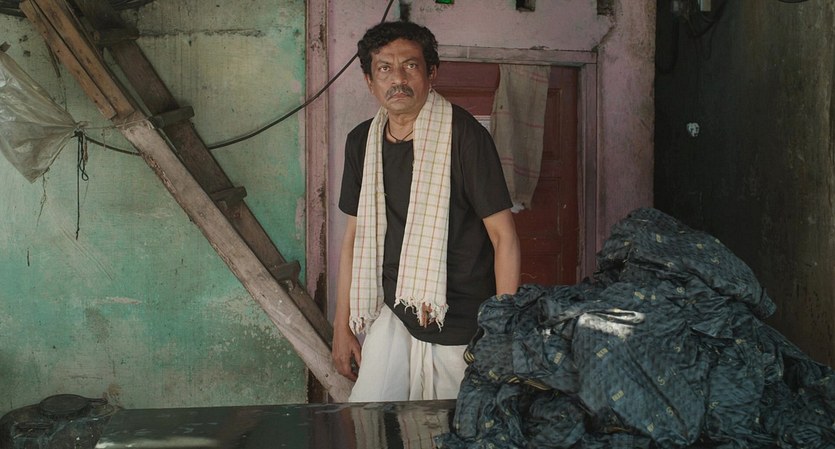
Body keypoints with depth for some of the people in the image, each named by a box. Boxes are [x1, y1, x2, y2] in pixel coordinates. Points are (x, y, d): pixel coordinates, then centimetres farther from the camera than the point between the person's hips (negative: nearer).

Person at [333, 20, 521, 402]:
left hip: (462, 328, -4)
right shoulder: (361, 141, 5)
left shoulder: (463, 134, -13)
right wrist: (342, 325, 11)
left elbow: (504, 235, -12)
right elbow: (354, 235, 11)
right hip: (392, 317, 5)